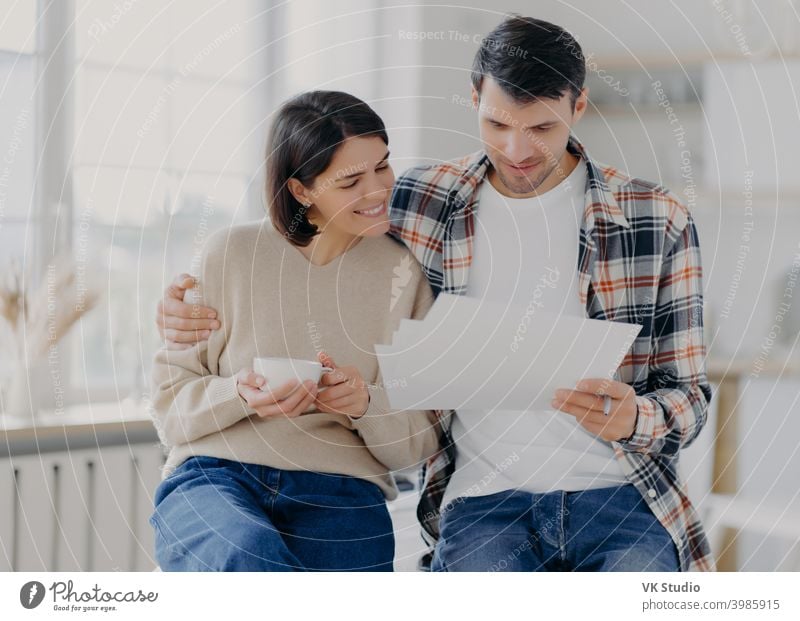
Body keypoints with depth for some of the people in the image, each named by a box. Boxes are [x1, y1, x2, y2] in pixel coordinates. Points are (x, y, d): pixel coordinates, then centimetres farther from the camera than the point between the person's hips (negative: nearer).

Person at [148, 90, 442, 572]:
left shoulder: (404, 273, 8)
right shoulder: (231, 254, 4)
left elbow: (420, 442, 10)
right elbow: (170, 400, 6)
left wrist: (367, 405, -12)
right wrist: (241, 396, -15)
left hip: (341, 497, 1)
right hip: (215, 477, -1)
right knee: (252, 559, -35)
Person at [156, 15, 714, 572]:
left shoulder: (658, 219, 4)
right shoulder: (416, 203, 6)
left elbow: (690, 398, 9)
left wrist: (635, 419, -15)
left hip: (621, 498, 1)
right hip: (483, 500, 0)